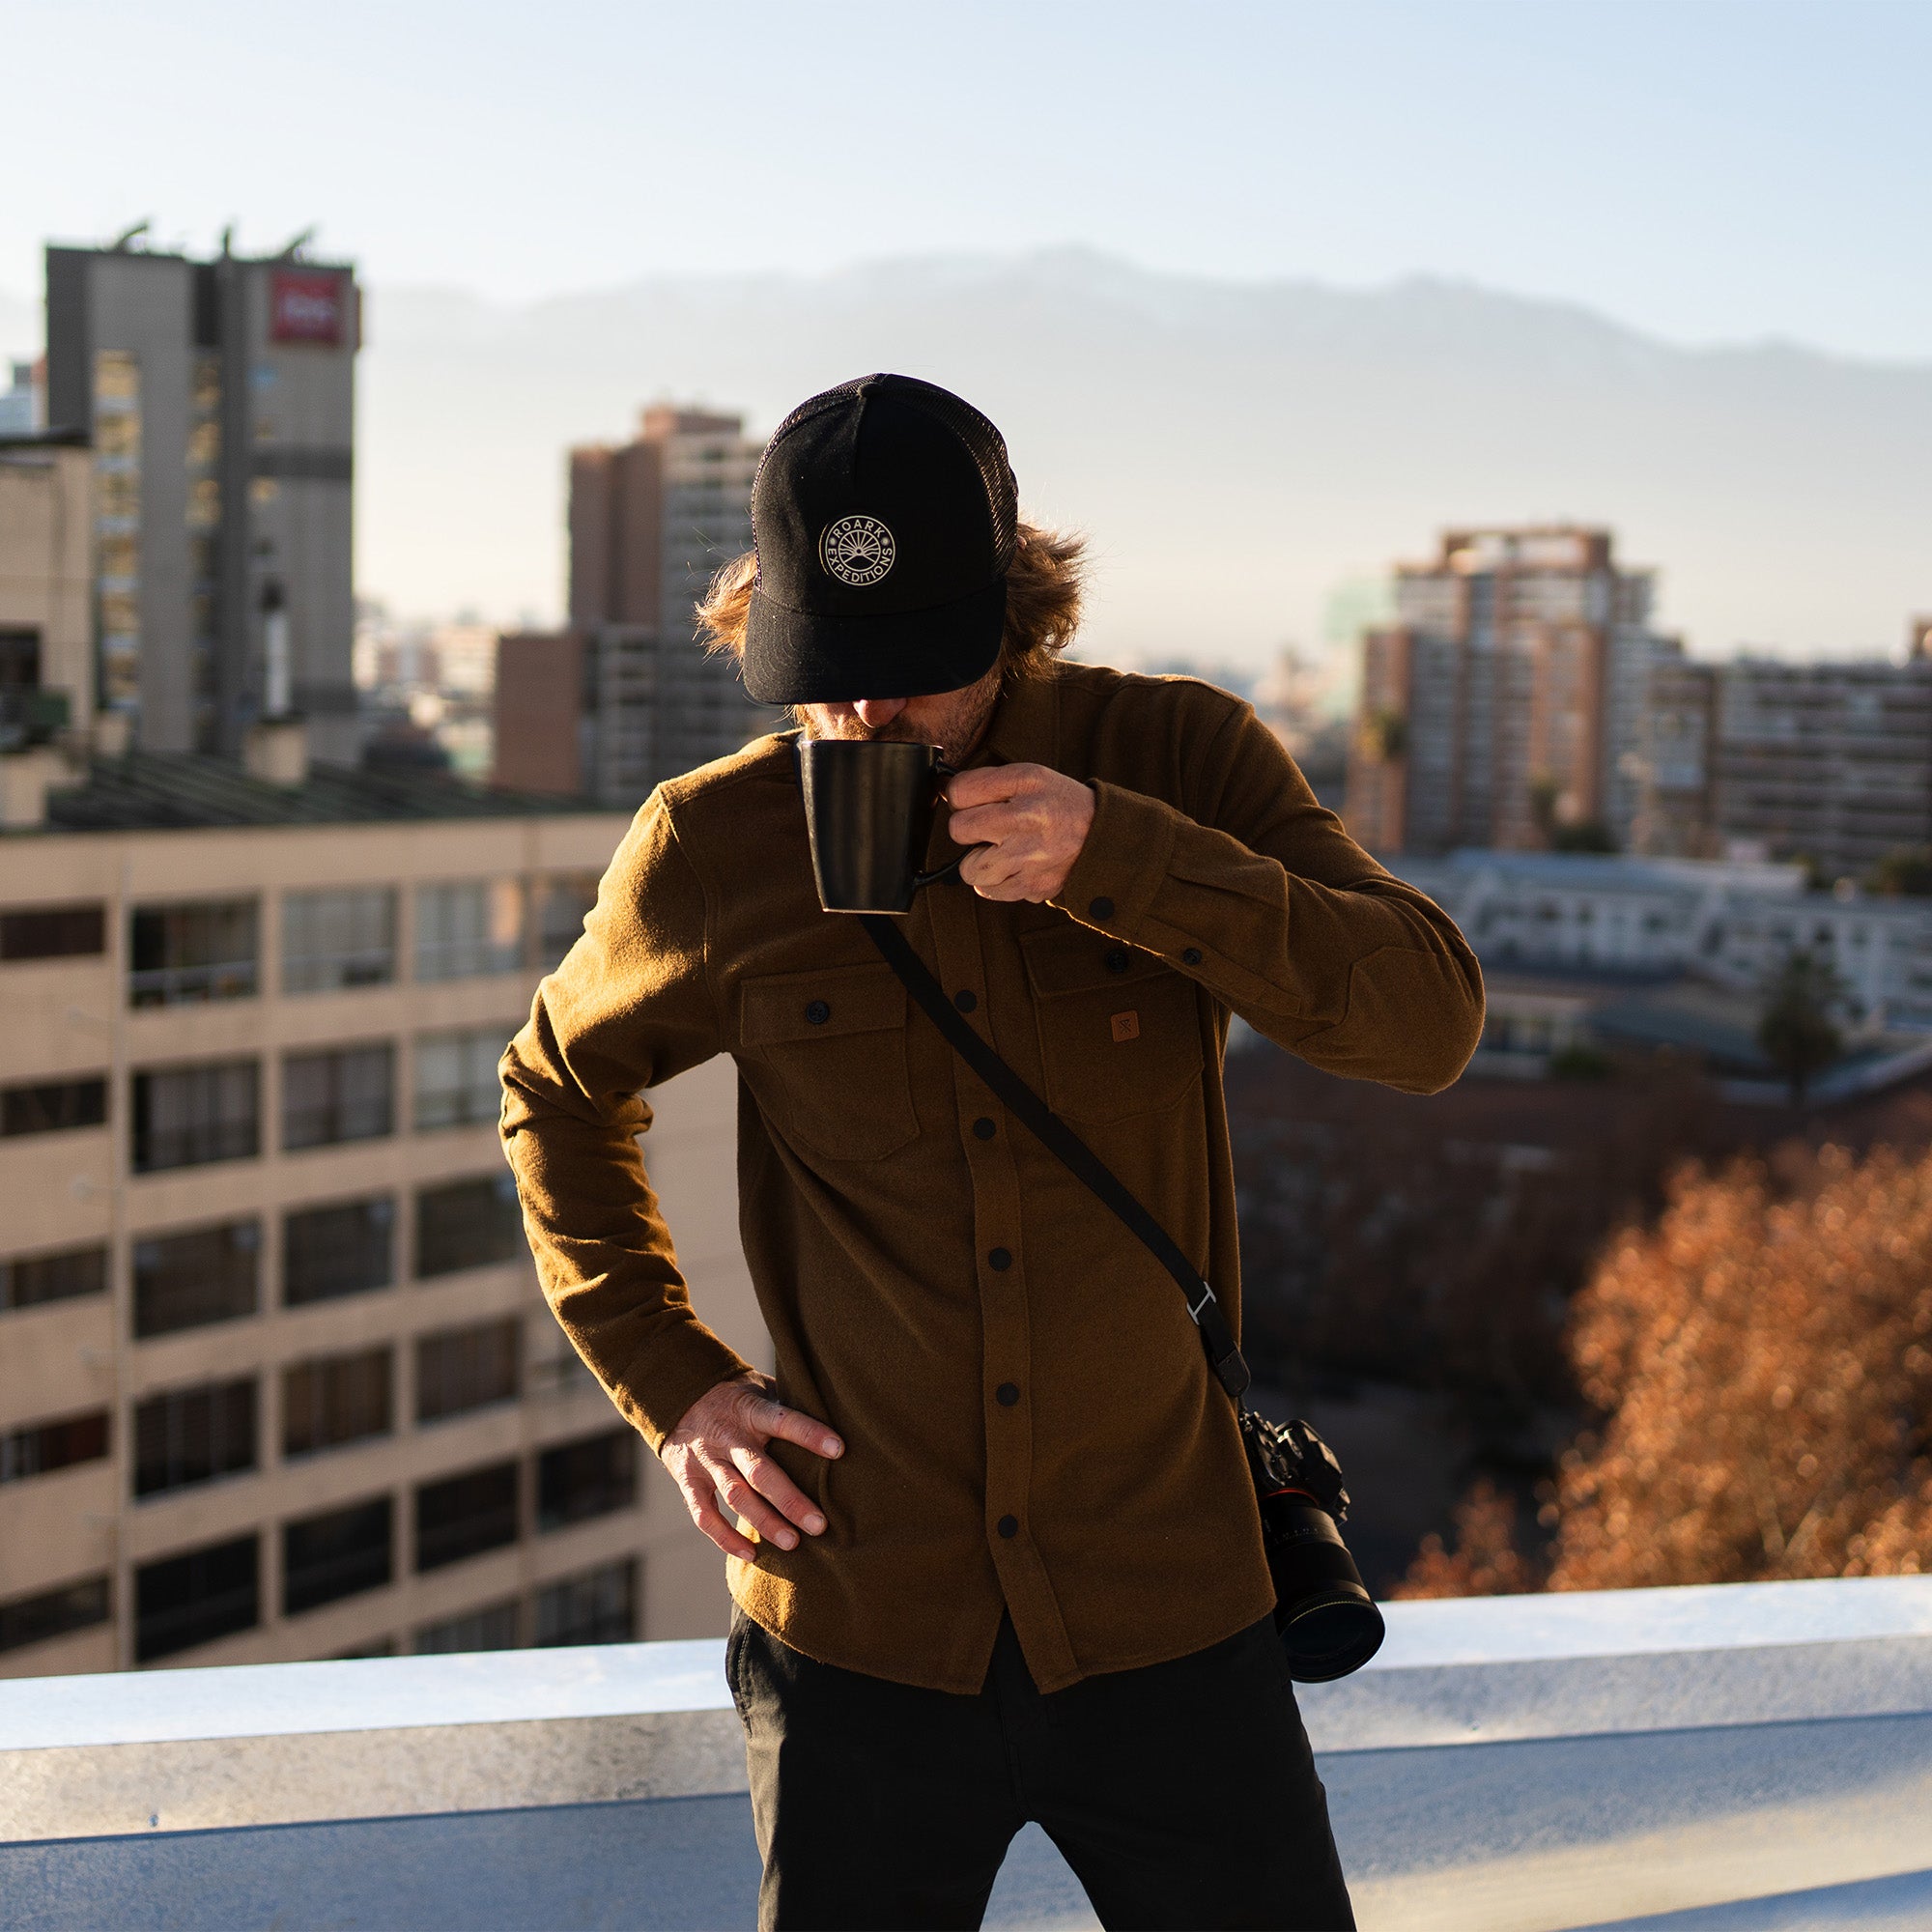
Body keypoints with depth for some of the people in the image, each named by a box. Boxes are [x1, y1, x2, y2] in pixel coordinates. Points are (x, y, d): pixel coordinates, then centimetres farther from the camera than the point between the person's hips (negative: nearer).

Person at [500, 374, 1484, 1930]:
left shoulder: (1179, 759, -6)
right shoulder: (712, 845, -5)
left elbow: (1427, 1021, -16)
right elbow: (560, 1093, 13)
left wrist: (1119, 859, -29)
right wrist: (671, 1382, 0)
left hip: (1169, 1616, 0)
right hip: (865, 1623, 0)